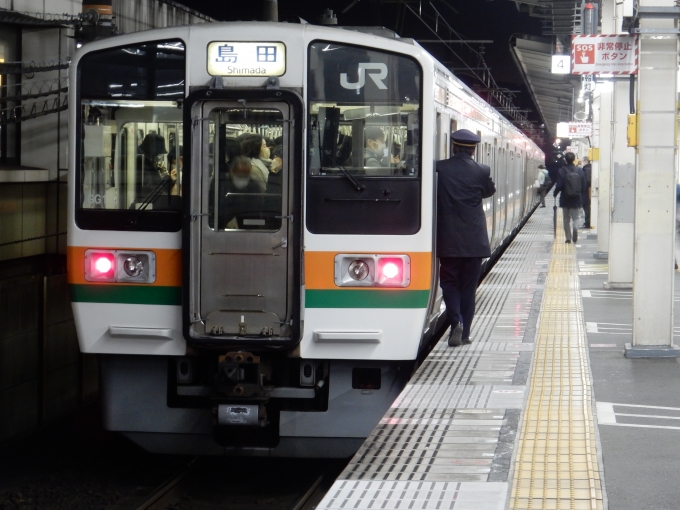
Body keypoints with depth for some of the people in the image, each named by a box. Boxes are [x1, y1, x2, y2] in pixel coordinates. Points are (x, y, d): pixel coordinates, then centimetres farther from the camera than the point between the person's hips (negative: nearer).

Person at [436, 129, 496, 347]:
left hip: (447, 239, 0)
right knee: (468, 286, 10)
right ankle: (464, 332, 13)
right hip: (474, 239, 1)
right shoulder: (481, 171, -7)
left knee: (449, 282, 11)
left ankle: (456, 323, -10)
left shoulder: (439, 168, -8)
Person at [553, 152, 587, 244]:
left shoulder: (562, 171, -10)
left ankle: (568, 237, 11)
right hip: (576, 199, 1)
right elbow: (584, 185, -1)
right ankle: (575, 227, -24)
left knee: (566, 219, 12)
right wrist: (581, 196, 11)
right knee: (575, 217, 7)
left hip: (565, 199, -1)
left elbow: (559, 185, -11)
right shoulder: (580, 170, -3)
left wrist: (555, 194, 9)